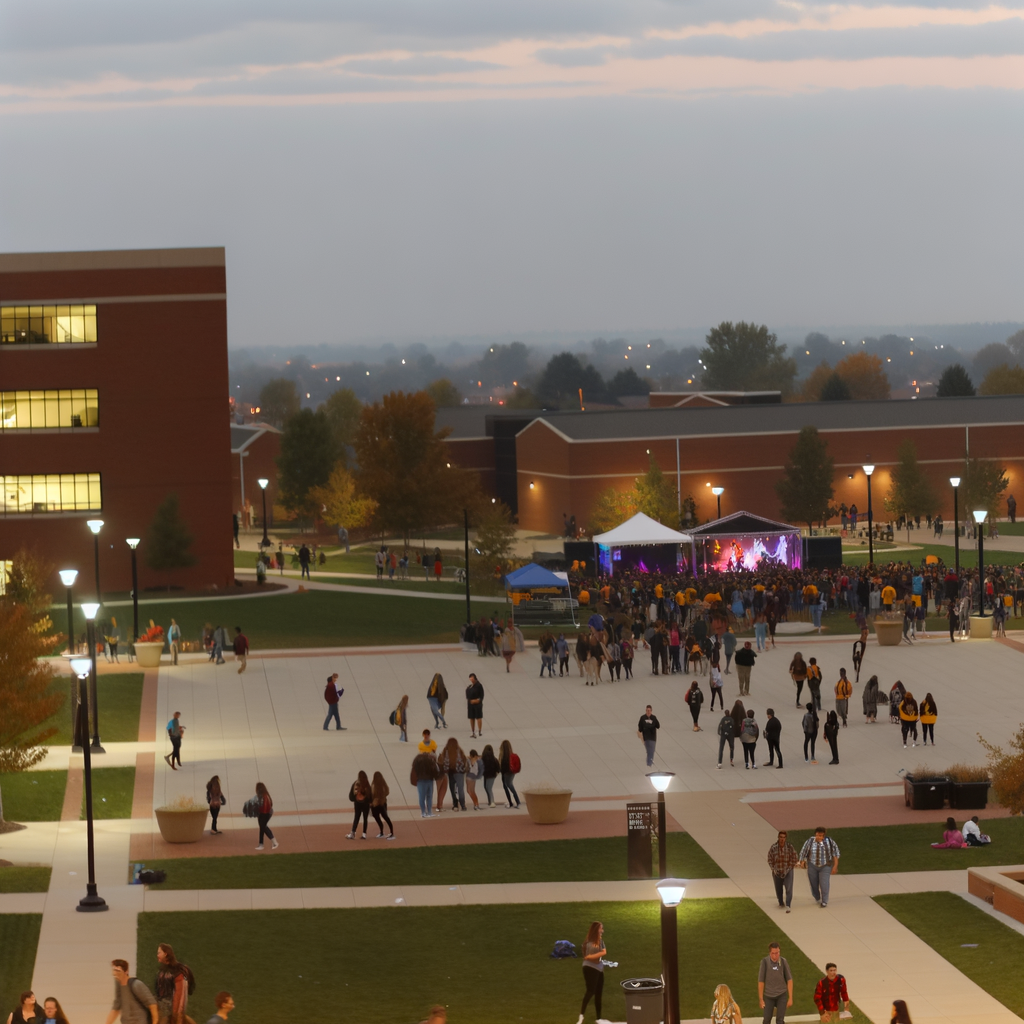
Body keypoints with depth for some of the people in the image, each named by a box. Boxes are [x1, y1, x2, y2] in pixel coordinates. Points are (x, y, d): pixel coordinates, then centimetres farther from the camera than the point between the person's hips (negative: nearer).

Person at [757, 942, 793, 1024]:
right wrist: (761, 999, -3)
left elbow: (789, 980, -1)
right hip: (768, 996, 0)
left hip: (781, 995, 0)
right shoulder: (765, 962, -13)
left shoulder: (783, 962, -10)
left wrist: (790, 998, -1)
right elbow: (761, 981, -6)